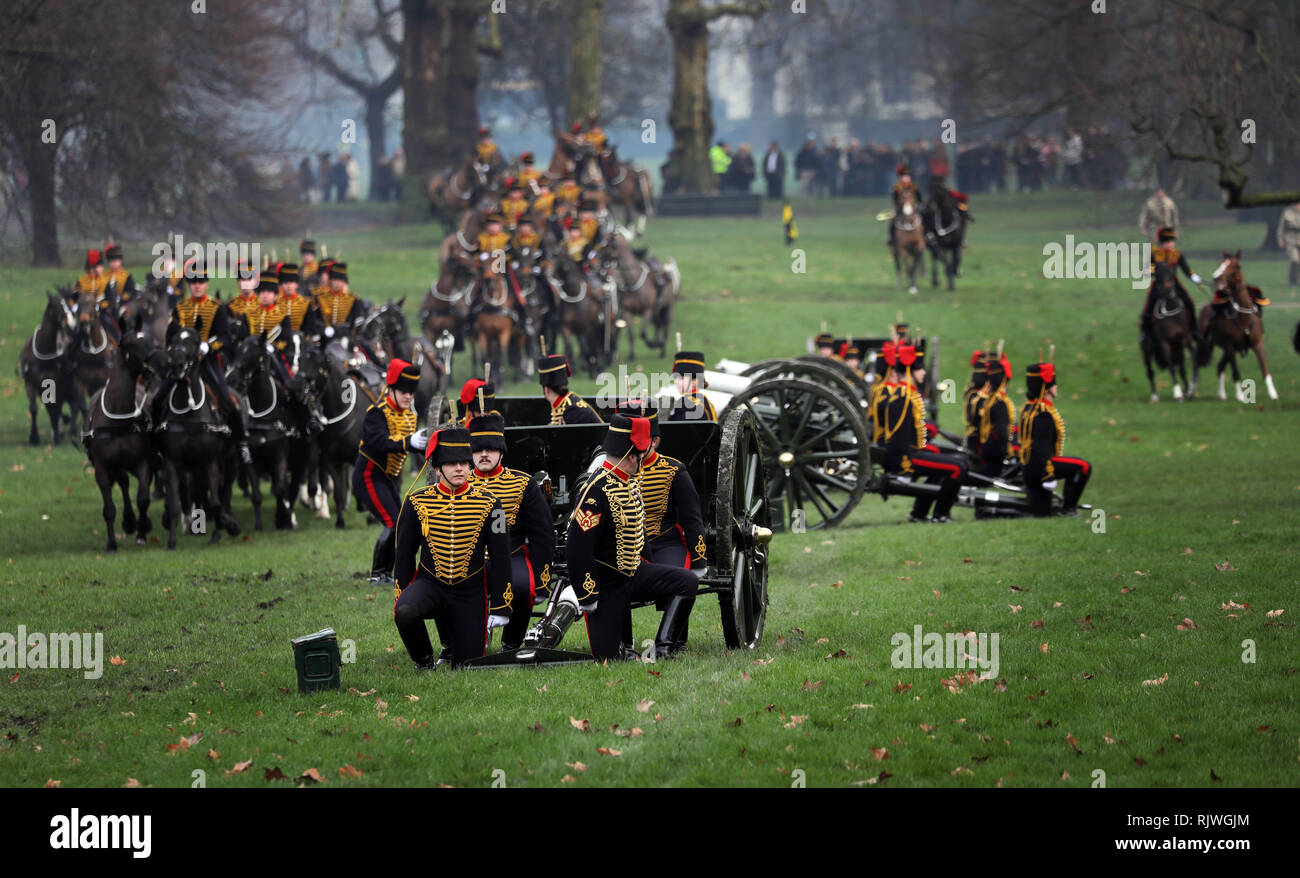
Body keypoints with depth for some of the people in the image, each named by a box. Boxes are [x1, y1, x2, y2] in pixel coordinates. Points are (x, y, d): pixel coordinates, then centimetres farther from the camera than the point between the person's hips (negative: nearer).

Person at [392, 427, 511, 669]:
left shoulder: (488, 504, -5)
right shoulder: (417, 503, -5)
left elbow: (500, 558, -1)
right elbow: (404, 553, 6)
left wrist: (500, 608, -2)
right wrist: (402, 595, 5)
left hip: (471, 592, 0)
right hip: (429, 583, 0)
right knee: (404, 612, -34)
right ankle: (424, 662, -6)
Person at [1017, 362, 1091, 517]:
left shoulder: (1028, 408, 15)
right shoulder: (1044, 414, -17)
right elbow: (1042, 447, -22)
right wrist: (1049, 476, -22)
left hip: (1028, 468, 10)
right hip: (1038, 466, -10)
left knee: (1042, 514, 11)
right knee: (1084, 466, -8)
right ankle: (1068, 508, -6)